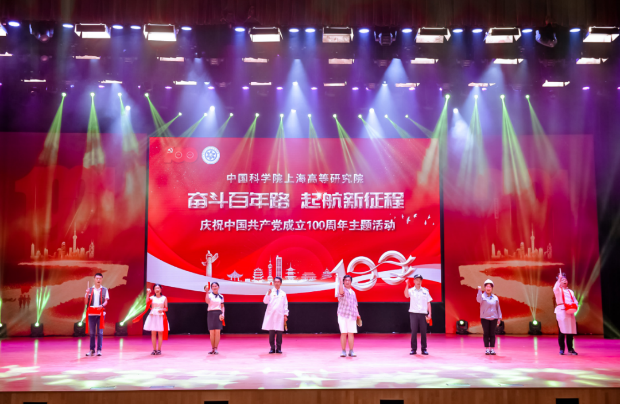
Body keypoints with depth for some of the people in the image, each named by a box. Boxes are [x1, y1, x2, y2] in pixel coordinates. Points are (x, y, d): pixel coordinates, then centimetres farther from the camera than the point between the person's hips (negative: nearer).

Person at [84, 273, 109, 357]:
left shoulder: (105, 290, 7)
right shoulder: (90, 290, 9)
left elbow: (106, 301, -1)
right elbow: (86, 302, 6)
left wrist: (102, 305, -22)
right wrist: (87, 294, -10)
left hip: (100, 313, -1)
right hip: (91, 313, 1)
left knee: (100, 332, -1)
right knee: (91, 332, 4)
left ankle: (99, 350, 2)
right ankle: (92, 350, 11)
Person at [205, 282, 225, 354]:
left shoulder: (221, 296, 11)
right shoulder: (209, 294, 2)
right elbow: (207, 302, -19)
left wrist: (223, 314, 1)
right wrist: (207, 292, -26)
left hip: (218, 314, 1)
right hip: (210, 313, -1)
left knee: (217, 332, -5)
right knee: (211, 332, 0)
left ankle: (216, 349, -2)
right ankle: (212, 349, 10)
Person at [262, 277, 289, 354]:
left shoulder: (283, 294, 12)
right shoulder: (270, 292, 6)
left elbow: (285, 305, 12)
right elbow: (265, 301, -4)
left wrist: (285, 315, 7)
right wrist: (268, 294, -20)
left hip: (280, 315, 1)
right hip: (271, 314, -1)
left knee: (279, 332, -2)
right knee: (271, 332, -2)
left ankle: (278, 348, 6)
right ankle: (272, 348, 6)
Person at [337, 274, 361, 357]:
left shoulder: (353, 292, 19)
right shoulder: (342, 289, -2)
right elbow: (341, 292, -28)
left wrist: (357, 314, 13)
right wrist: (340, 281, -28)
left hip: (352, 316, 5)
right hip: (343, 315, -5)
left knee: (351, 333, 2)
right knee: (343, 333, -5)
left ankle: (351, 351, 7)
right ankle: (343, 351, 2)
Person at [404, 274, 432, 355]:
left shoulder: (425, 291, 10)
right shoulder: (411, 290, 3)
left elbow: (428, 303, 10)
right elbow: (406, 296, -20)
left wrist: (429, 314, 4)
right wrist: (407, 285, -31)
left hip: (423, 314, 1)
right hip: (413, 313, -1)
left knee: (423, 331, 3)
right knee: (414, 331, -1)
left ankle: (424, 349, 11)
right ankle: (413, 349, 5)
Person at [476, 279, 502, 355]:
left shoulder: (495, 298, 7)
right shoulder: (482, 296, -2)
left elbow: (498, 308, 12)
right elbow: (479, 300, -27)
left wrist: (499, 318, 9)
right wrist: (479, 291, -38)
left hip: (493, 318, 2)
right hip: (484, 318, -2)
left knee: (492, 334, 3)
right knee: (486, 334, 0)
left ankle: (492, 349, 7)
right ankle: (487, 349, 5)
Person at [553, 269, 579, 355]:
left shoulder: (570, 291, 24)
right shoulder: (558, 290, 7)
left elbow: (575, 301, 16)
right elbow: (555, 288, -18)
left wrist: (575, 306, -4)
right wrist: (559, 279, -23)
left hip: (570, 312, 5)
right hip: (561, 311, -5)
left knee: (571, 331, 1)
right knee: (562, 330, -9)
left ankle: (570, 349, 9)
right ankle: (562, 349, -5)